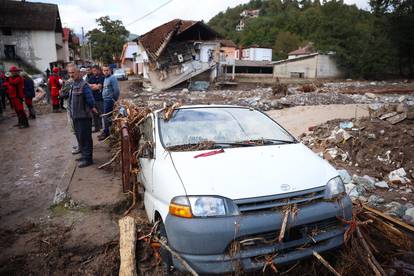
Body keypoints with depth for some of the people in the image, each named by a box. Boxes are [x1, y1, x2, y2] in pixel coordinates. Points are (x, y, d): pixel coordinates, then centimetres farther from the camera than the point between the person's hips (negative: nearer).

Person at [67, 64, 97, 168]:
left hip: (84, 116, -9)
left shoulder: (84, 85, -19)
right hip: (75, 116, 9)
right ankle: (84, 155, 32)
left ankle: (87, 158, 7)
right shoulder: (73, 84, 10)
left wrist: (91, 108, -5)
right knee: (79, 136, 18)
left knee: (85, 138, -2)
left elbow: (90, 100, -20)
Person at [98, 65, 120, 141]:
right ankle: (106, 132, 23)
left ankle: (106, 133, 2)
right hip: (105, 100, 10)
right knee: (106, 116, 14)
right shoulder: (105, 78, 17)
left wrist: (115, 99, -14)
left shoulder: (112, 78, -13)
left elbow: (116, 90, -19)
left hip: (109, 100, -10)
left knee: (106, 117, -6)